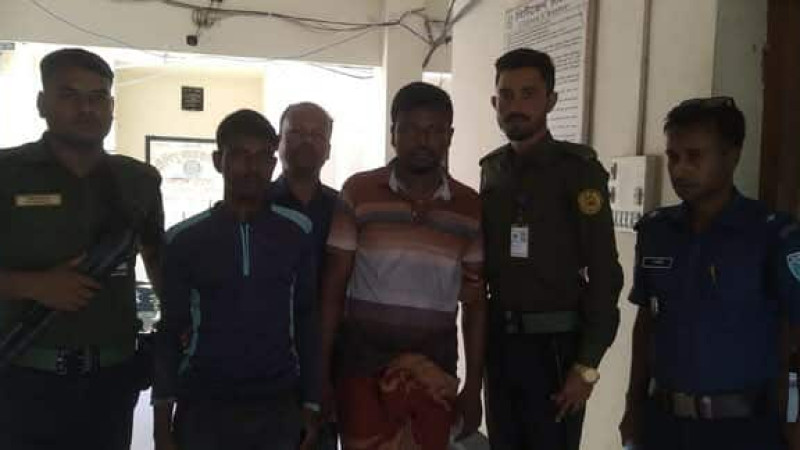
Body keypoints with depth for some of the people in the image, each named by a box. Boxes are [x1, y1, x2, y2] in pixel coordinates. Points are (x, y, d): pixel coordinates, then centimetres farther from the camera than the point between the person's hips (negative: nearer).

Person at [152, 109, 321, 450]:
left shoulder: (296, 232, 0)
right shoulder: (185, 239, -1)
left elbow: (307, 321, 5)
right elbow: (170, 332, 4)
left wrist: (311, 403, 3)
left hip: (279, 409, 1)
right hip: (202, 409, 0)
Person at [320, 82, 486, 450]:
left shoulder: (470, 208, 2)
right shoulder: (358, 193, -4)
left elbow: (474, 305, 6)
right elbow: (333, 290, -2)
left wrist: (473, 386, 4)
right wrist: (321, 372, -4)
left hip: (435, 372, 2)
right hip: (363, 367, -2)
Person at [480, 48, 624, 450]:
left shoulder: (578, 170, -8)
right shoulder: (491, 169, 8)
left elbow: (603, 275, -11)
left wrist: (587, 365, -14)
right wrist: (482, 338, 10)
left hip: (555, 344, -5)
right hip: (499, 341, 5)